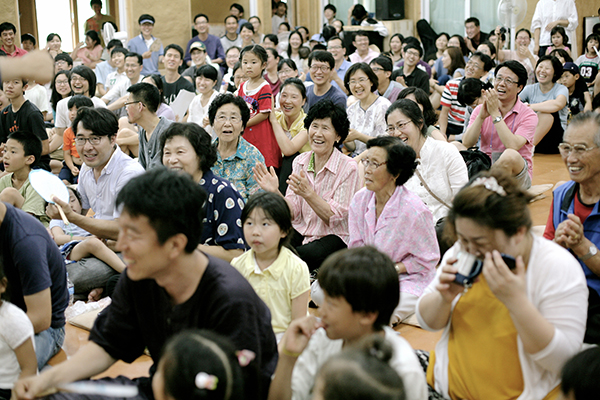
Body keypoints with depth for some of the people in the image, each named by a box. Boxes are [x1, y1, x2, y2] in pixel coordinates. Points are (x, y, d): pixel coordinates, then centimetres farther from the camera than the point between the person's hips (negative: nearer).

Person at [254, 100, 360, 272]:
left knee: (301, 255, -35)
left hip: (334, 237, -4)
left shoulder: (348, 168, -10)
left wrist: (308, 193, -27)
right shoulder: (300, 162, 5)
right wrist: (275, 192, -17)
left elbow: (335, 218, -14)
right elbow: (293, 213, 2)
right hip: (301, 231, 4)